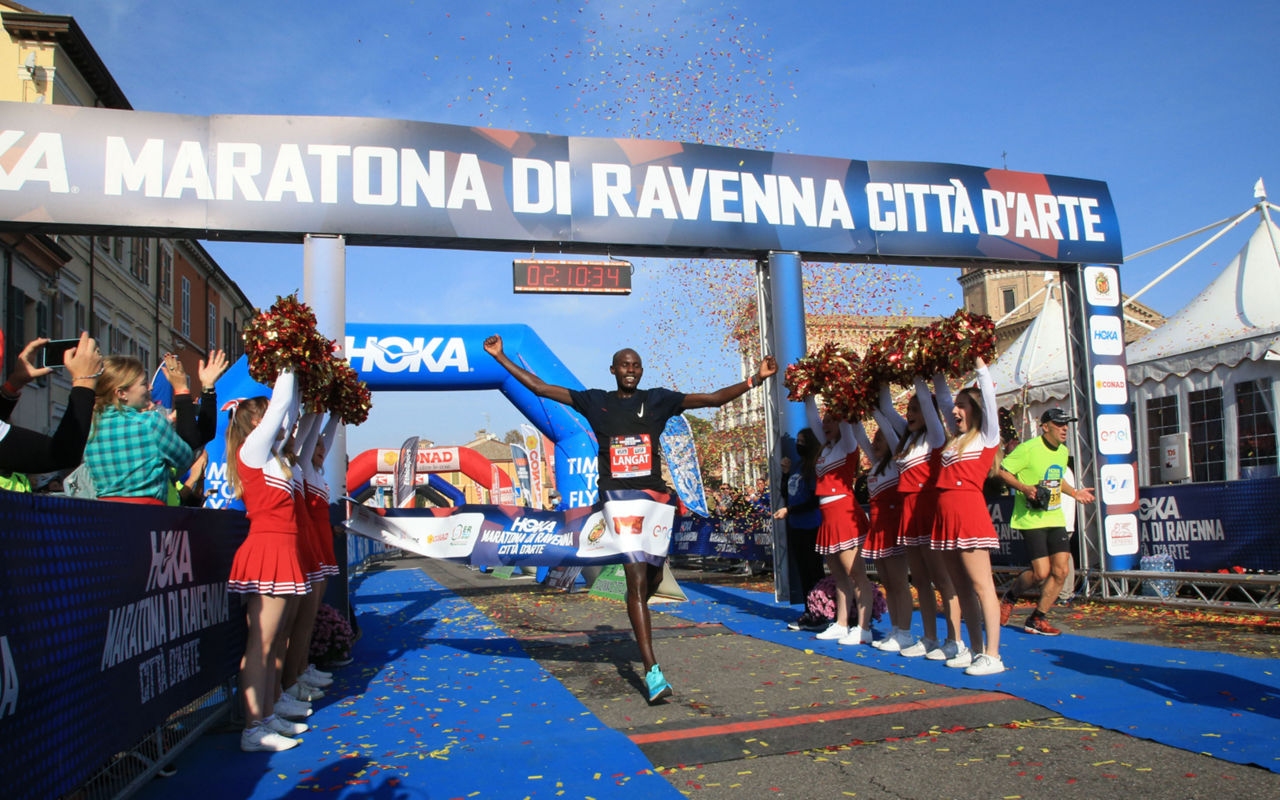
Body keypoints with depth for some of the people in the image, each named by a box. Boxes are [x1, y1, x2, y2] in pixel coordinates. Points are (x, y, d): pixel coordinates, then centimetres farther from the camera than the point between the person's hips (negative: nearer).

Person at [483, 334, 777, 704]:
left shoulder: (658, 399, 8)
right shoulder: (594, 401, 7)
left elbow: (713, 398, 1)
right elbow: (539, 387, 9)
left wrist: (755, 379, -9)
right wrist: (501, 357, 6)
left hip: (655, 495, 3)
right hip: (618, 496, -2)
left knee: (653, 576, 12)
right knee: (637, 579, -11)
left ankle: (635, 610, 50)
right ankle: (652, 671, -10)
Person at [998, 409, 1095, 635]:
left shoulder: (1063, 451, 11)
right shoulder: (1028, 448, -14)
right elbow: (1002, 471, -13)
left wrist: (1074, 493, 15)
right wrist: (1024, 488, -24)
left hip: (1055, 518, 7)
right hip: (1031, 520, -7)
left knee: (1061, 570, -1)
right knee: (1041, 573, -11)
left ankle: (1036, 619, 13)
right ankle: (1009, 597, 19)